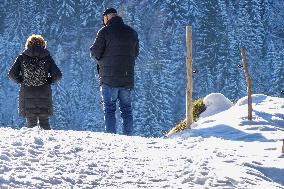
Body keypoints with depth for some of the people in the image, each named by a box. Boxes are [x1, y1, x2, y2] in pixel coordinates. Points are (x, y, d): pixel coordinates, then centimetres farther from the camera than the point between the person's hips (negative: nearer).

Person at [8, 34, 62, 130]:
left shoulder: (22, 57, 1)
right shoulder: (47, 57, 0)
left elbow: (12, 74, -4)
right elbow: (57, 75, -6)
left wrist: (22, 81, 12)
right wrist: (49, 81, 11)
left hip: (27, 95, 0)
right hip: (44, 96, 0)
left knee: (30, 123, 9)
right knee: (44, 123, 10)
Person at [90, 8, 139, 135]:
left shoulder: (105, 31, -7)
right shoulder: (132, 32, 10)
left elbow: (95, 53, -7)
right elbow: (136, 53, 17)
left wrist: (101, 58, 13)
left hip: (109, 78, -4)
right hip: (127, 78, 4)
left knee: (109, 108, -1)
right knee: (126, 108, 10)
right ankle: (128, 136, 6)